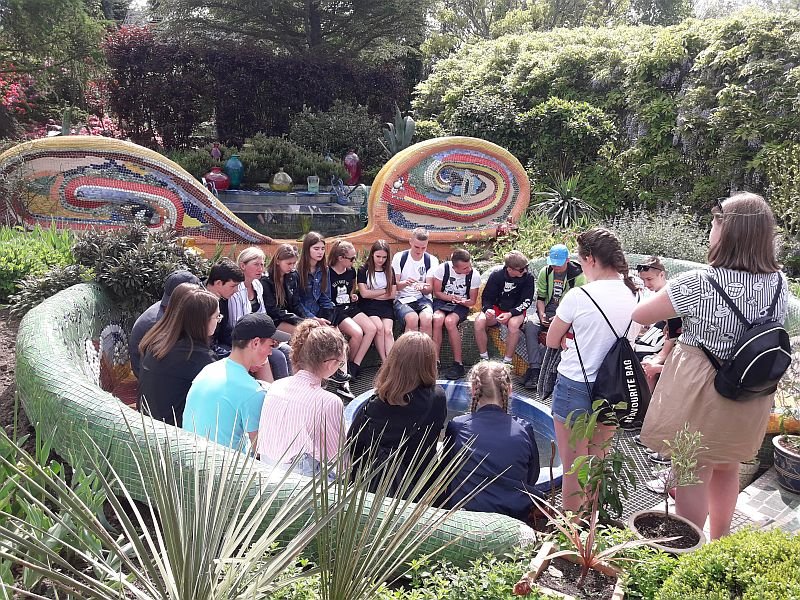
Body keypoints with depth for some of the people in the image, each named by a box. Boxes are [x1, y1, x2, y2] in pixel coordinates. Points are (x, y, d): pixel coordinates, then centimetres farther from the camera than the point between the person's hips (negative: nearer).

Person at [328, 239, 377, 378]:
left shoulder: (351, 271, 10)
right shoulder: (327, 273, -9)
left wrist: (352, 296, 11)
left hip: (350, 307, 7)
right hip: (334, 310, -7)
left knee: (372, 328, -17)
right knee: (357, 333, -28)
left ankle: (355, 366, -13)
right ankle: (347, 365, -5)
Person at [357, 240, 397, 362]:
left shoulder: (389, 271, 13)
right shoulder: (363, 270, 2)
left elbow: (393, 294, 5)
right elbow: (364, 293, -7)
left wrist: (373, 294, -4)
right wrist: (384, 291, 0)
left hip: (386, 305, 2)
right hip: (368, 306, -2)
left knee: (388, 331, -23)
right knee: (379, 327, -28)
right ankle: (384, 362, -25)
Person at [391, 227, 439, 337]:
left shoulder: (432, 260, 4)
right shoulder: (399, 257, 0)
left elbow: (429, 289, 0)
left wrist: (423, 288, -25)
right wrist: (405, 283, -24)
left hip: (423, 298, 1)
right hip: (402, 299, -1)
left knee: (427, 319, -33)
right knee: (412, 318, -34)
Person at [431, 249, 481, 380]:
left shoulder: (474, 275, -10)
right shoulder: (442, 269, -13)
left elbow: (472, 301, -1)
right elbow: (437, 293, -4)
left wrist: (463, 302, -24)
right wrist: (452, 298, -21)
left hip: (461, 306, -1)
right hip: (441, 301, 1)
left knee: (450, 321, -34)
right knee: (437, 319, -34)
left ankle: (458, 363, -25)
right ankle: (435, 360, -26)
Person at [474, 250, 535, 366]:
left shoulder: (528, 278, -12)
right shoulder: (496, 275, -9)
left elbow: (526, 301, -11)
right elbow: (486, 297, -2)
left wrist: (510, 314, -26)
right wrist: (487, 309, -25)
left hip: (516, 311, -1)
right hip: (496, 308, 2)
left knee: (513, 324, -37)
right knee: (479, 322, -28)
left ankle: (507, 361, -23)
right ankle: (484, 359, -13)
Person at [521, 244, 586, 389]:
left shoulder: (578, 275, -6)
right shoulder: (545, 272, 7)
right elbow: (540, 297, 11)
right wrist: (541, 314, -8)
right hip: (547, 311, 4)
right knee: (530, 325, -27)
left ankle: (534, 369, -29)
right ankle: (535, 369, -32)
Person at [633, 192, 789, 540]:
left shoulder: (699, 284, -23)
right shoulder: (779, 283, -5)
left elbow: (640, 315, -12)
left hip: (699, 395, -6)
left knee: (692, 475, 9)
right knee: (726, 468, 24)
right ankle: (721, 541, 43)